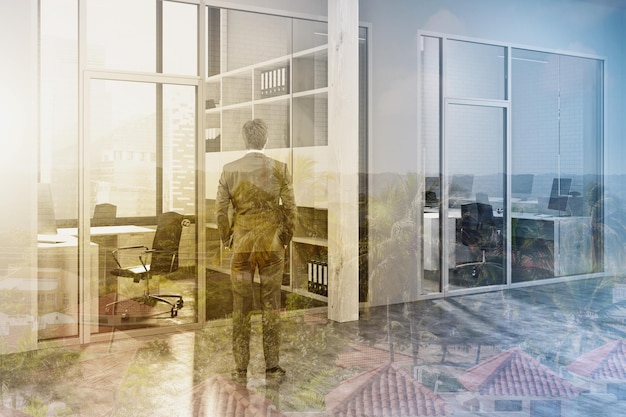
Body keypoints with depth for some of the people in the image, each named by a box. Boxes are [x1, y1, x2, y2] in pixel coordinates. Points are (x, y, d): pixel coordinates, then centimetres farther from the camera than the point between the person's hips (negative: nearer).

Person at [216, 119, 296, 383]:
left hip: (241, 245, 0)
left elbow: (220, 209, -4)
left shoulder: (230, 170, -3)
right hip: (272, 245, 0)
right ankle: (272, 365, 14)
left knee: (241, 307, 7)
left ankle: (241, 368, 12)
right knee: (271, 305, 9)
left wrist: (227, 239, 9)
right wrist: (285, 237, 8)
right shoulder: (279, 169, -5)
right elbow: (290, 207, -4)